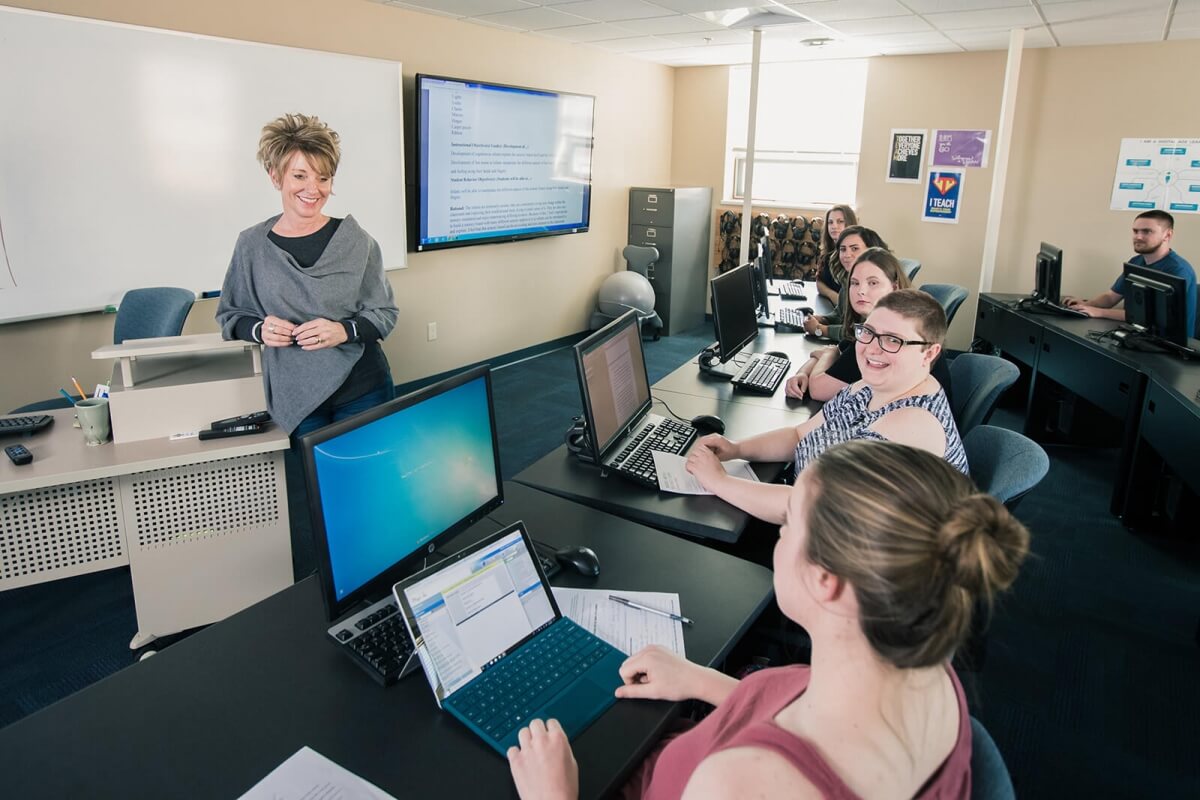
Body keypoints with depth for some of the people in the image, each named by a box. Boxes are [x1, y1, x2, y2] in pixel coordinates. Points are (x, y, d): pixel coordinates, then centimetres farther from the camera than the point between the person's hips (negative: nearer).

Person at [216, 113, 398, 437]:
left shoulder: (355, 240, -3)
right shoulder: (252, 245, 1)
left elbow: (385, 312, 1)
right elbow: (229, 316, 11)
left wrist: (345, 331, -16)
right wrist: (258, 329, -10)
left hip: (363, 392, -1)